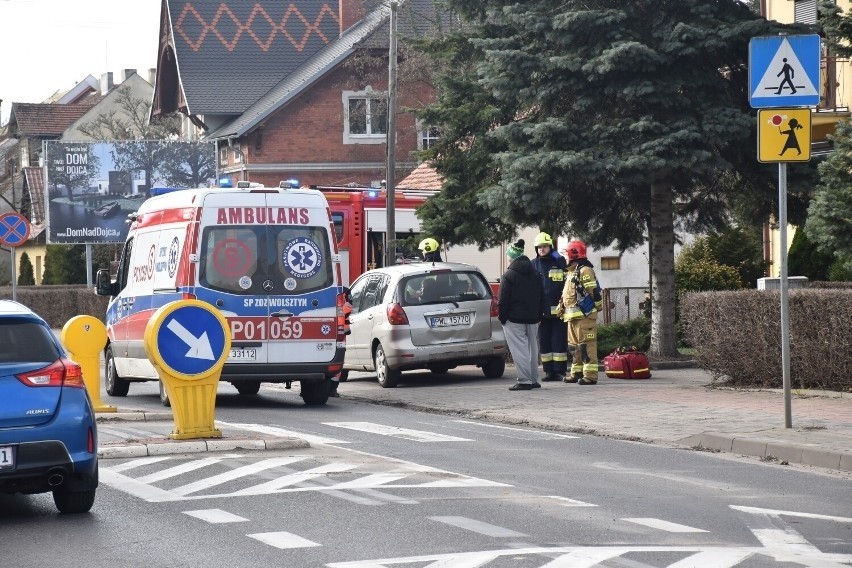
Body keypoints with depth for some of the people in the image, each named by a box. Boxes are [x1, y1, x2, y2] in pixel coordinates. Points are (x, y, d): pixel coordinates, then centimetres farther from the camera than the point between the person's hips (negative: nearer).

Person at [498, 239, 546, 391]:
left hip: (514, 318, -7)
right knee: (532, 348, 13)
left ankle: (524, 381, -11)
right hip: (532, 318, 7)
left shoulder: (509, 275, -11)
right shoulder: (535, 275, 11)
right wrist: (538, 315, 18)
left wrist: (502, 316, -5)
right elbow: (542, 297, 14)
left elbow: (503, 299, -13)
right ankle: (534, 380, 17)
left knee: (519, 349, -6)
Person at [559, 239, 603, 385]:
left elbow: (593, 292, -16)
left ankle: (590, 375, -14)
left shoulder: (584, 270, -11)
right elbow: (567, 294, 27)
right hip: (573, 316, 11)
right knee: (575, 346, 15)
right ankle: (577, 373, 23)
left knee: (586, 345, -12)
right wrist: (562, 307, 20)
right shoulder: (572, 272, 22)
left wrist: (595, 307, -15)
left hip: (584, 315, -11)